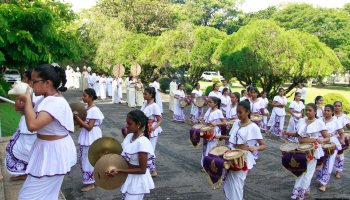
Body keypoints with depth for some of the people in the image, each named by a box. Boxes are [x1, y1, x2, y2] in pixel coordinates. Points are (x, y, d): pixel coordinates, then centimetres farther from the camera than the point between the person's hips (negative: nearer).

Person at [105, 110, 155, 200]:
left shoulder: (142, 142, -27)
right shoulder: (129, 136, -2)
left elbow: (142, 170, -24)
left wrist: (119, 171, -27)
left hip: (137, 181, -8)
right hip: (128, 178, 8)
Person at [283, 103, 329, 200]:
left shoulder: (319, 122, -11)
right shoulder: (301, 121, 3)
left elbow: (327, 138, -11)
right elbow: (297, 134, 14)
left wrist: (322, 140, -33)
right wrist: (288, 133, -3)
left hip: (313, 150, -5)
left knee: (308, 171, 2)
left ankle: (301, 192, 10)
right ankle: (302, 189, 19)